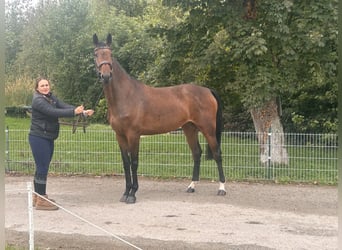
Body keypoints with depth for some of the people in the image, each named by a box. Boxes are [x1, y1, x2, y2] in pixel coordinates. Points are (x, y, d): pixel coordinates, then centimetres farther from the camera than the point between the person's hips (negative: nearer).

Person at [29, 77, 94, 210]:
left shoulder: (51, 97, 10)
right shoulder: (38, 100, -16)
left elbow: (65, 106, -2)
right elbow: (54, 112, -28)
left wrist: (83, 111, -16)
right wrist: (74, 112, -34)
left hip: (48, 138, 9)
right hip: (38, 138, -9)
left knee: (42, 167, 15)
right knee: (42, 168, -8)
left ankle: (37, 196, 26)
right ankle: (41, 201, -5)